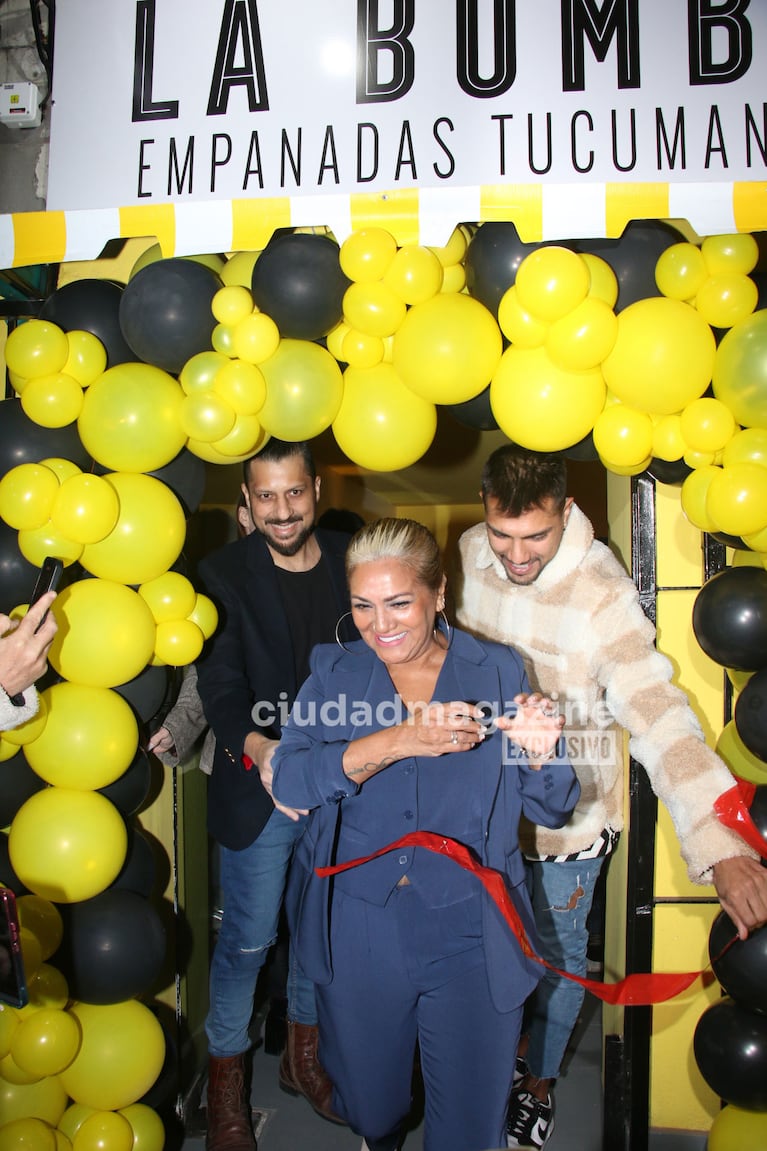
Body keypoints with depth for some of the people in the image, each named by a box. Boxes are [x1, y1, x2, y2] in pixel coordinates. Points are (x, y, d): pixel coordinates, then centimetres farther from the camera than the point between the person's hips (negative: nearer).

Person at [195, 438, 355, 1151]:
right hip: (258, 790, -3)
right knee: (247, 939, 7)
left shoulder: (350, 563, -1)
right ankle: (225, 1076, 32)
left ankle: (304, 1055, 43)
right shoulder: (224, 574, -9)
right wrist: (256, 746, -34)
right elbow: (218, 682, -16)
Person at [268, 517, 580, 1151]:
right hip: (358, 938, 2)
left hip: (470, 940, -1)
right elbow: (287, 778, -16)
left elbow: (552, 811, 0)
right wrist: (393, 743, -29)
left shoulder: (498, 670, -3)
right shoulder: (334, 670, -1)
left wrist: (540, 751, -22)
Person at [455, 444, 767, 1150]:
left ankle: (539, 1081, 46)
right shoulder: (470, 554, -12)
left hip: (567, 814, -4)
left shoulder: (601, 594, -28)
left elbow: (658, 714, -34)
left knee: (558, 953, 18)